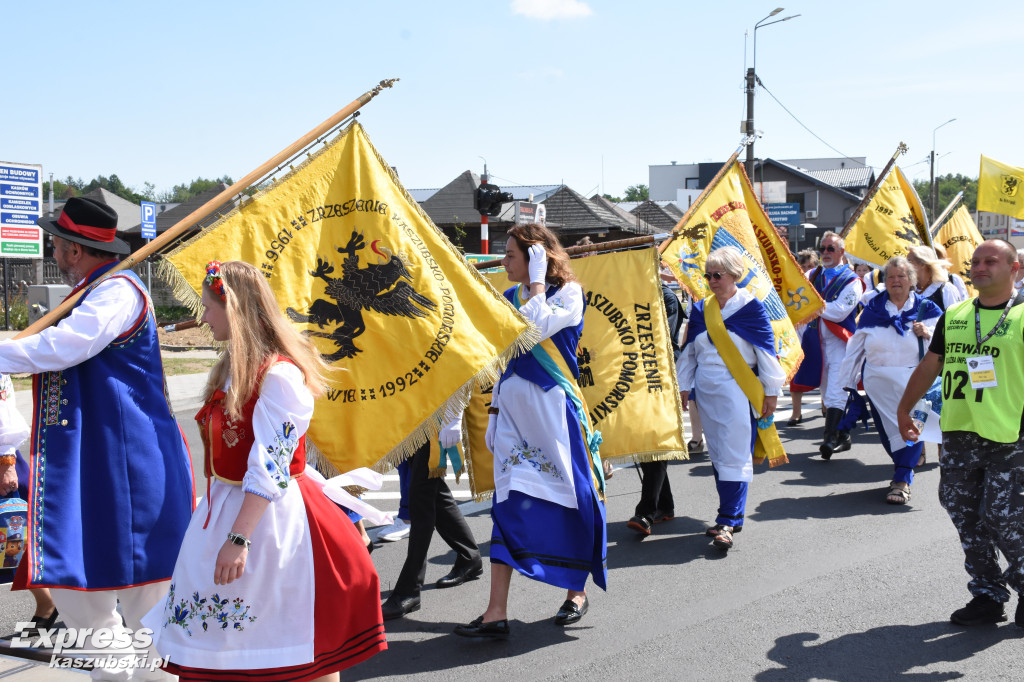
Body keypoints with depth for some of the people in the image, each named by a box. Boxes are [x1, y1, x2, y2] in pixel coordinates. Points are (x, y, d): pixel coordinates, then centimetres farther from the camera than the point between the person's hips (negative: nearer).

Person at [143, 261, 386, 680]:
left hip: (267, 516, -10)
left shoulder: (279, 375, -19)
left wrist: (238, 537, -26)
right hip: (225, 507, 10)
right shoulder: (234, 368, 12)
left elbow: (270, 469, -24)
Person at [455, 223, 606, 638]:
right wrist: (495, 407, 16)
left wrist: (537, 279, -12)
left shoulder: (568, 292, -3)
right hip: (512, 406, 5)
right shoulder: (509, 298, 13)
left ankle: (577, 592, 25)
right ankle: (496, 613, -6)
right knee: (509, 502, -2)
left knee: (570, 496, 4)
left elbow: (538, 328, -22)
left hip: (552, 406, -4)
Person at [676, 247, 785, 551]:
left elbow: (767, 351, -3)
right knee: (717, 455, 9)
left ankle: (728, 520, -6)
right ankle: (731, 515, 18)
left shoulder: (751, 307, -5)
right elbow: (689, 351, 16)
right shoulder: (701, 309, 10)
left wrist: (770, 392, -4)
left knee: (735, 455, -8)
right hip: (707, 390, 6)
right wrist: (683, 387, 15)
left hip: (738, 390, -5)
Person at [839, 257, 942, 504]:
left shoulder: (926, 309, 6)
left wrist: (928, 334, -16)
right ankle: (904, 467, 31)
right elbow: (857, 345, 13)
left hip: (913, 381, -2)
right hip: (878, 382, 2)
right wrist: (849, 379, 12)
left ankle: (902, 480, -4)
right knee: (886, 429, 7)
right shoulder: (873, 309, 10)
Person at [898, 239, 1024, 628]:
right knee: (966, 519, 8)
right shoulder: (953, 316, 12)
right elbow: (929, 366, 19)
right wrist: (904, 409, 21)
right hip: (958, 435, 5)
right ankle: (987, 594, 20)